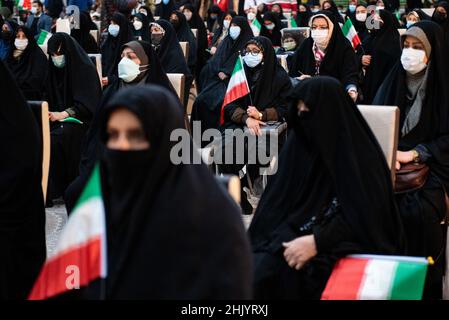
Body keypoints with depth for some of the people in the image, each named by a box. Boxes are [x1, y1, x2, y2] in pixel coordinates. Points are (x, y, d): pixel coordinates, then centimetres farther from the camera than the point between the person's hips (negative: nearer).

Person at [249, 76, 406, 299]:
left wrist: (316, 241, -21)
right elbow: (278, 200, 7)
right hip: (293, 232, 5)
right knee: (261, 270, -26)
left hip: (340, 242, -5)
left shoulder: (359, 152, -7)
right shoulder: (298, 142, 8)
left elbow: (363, 213, -12)